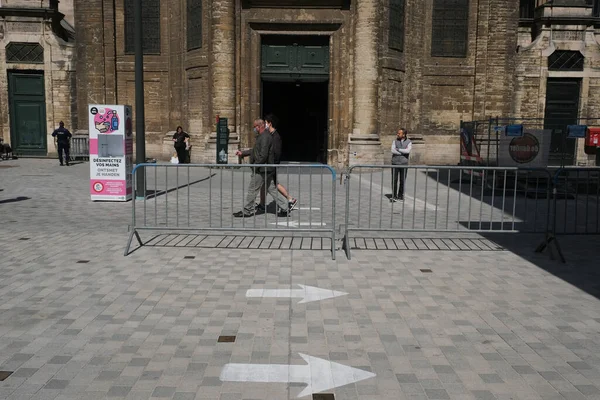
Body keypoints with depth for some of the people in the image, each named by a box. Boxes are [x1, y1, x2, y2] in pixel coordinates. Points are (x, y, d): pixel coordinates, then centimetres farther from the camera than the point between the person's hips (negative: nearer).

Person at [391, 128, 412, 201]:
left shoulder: (409, 142, -1)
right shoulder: (395, 141, 2)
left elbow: (407, 151, -20)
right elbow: (393, 151, -15)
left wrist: (398, 149, -14)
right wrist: (403, 152, -17)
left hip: (404, 164, 0)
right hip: (395, 163, 0)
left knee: (402, 180, 5)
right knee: (394, 180, -5)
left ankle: (400, 195, 17)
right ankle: (394, 196, -2)